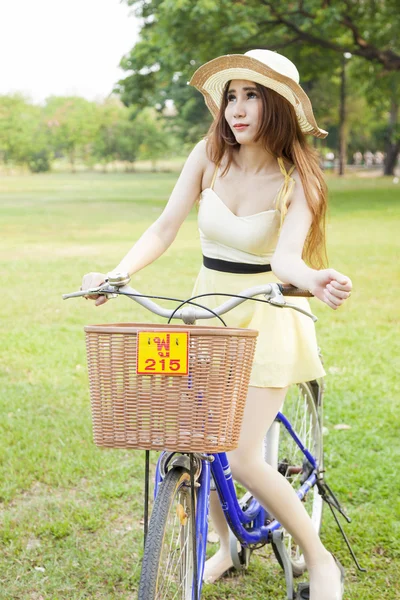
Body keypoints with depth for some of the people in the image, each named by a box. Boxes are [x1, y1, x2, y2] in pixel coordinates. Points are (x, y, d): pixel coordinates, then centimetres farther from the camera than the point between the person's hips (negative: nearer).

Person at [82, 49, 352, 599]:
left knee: (243, 459, -13)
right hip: (206, 308, 4)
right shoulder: (209, 156, -4)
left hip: (266, 315, -4)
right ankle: (227, 547, 34)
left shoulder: (297, 179, -12)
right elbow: (164, 229, -6)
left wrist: (315, 280, -49)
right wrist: (116, 274, -23)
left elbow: (286, 256, -26)